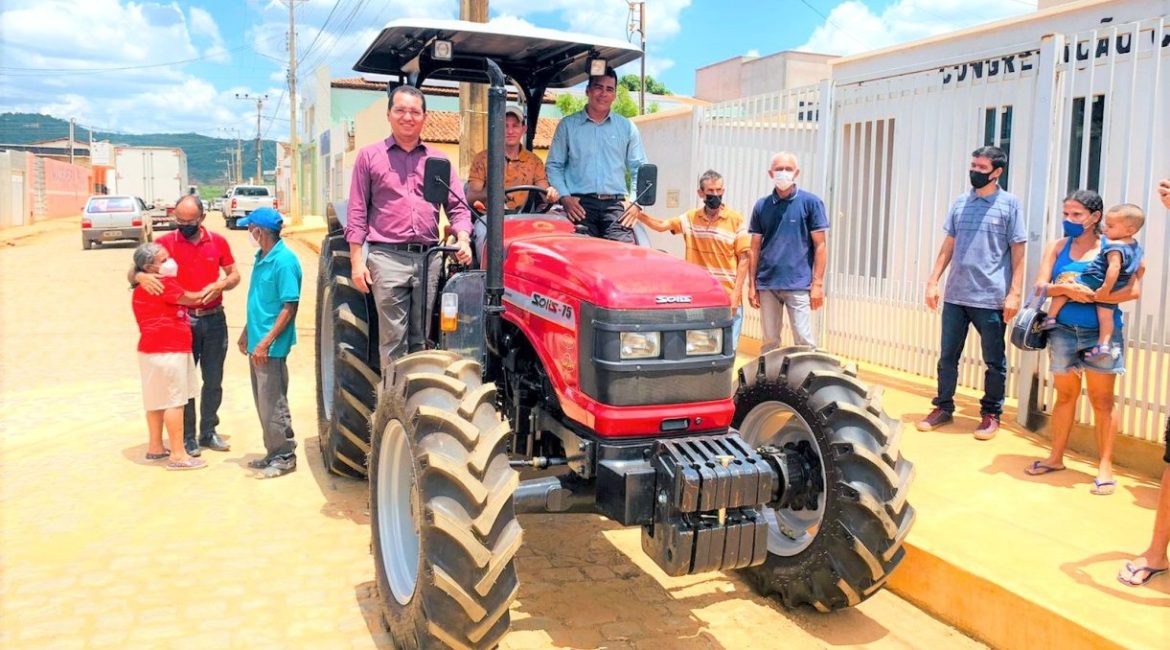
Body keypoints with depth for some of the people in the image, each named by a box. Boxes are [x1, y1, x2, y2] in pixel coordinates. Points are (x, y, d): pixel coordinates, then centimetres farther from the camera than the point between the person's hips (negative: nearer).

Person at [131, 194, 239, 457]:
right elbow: (133, 271, -5)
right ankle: (187, 436, 16)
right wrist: (141, 276, -28)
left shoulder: (217, 241, 2)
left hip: (214, 319, 2)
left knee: (213, 380, 11)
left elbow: (234, 275, 7)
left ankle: (208, 432, 25)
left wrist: (221, 285, -14)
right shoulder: (165, 242, -4)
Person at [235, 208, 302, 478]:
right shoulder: (261, 257, 10)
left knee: (272, 404, -1)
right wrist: (247, 333, 21)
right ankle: (273, 453, 26)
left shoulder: (284, 260, -17)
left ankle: (285, 456, 10)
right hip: (258, 344, 9)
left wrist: (265, 342, -22)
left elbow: (289, 307, -20)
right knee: (263, 402, 15)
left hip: (271, 347, -9)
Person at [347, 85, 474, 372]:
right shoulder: (369, 156, 8)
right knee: (393, 340, -3)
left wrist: (463, 239, -8)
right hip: (388, 257, -2)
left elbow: (457, 207, 11)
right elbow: (357, 213, 5)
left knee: (422, 339, 8)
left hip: (428, 258, 3)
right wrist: (357, 260, -3)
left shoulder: (438, 160, 14)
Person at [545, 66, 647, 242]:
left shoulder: (627, 128, 16)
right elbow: (553, 165, 10)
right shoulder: (567, 125, 12)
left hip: (616, 204, 1)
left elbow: (640, 169, 15)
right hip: (580, 204, -1)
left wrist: (636, 202, 1)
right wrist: (564, 197, -4)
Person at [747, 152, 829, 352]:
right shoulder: (761, 206, 8)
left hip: (799, 285, -3)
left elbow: (820, 245, -2)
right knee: (769, 341, 11)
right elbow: (755, 248, 11)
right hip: (767, 284, 3)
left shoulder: (811, 202, -1)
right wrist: (752, 284, 6)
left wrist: (818, 283, -8)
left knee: (804, 342, -3)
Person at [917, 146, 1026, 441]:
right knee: (948, 356, 10)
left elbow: (1018, 253, -3)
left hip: (991, 298, -4)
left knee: (994, 361, 6)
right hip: (955, 296, 4)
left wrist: (1014, 293, -10)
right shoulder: (960, 203, 9)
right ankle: (943, 407, 22)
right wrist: (933, 281, 6)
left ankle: (991, 414, 18)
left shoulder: (1009, 204, -2)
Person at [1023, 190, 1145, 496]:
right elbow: (1041, 286, -2)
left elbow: (1133, 290, -11)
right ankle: (1056, 457, 24)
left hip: (1101, 333, -3)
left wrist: (1091, 295, -19)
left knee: (1102, 400, 3)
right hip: (1063, 331, 3)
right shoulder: (1057, 247, 5)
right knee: (1065, 395, 13)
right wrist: (1067, 289, -21)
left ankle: (1105, 467, 12)